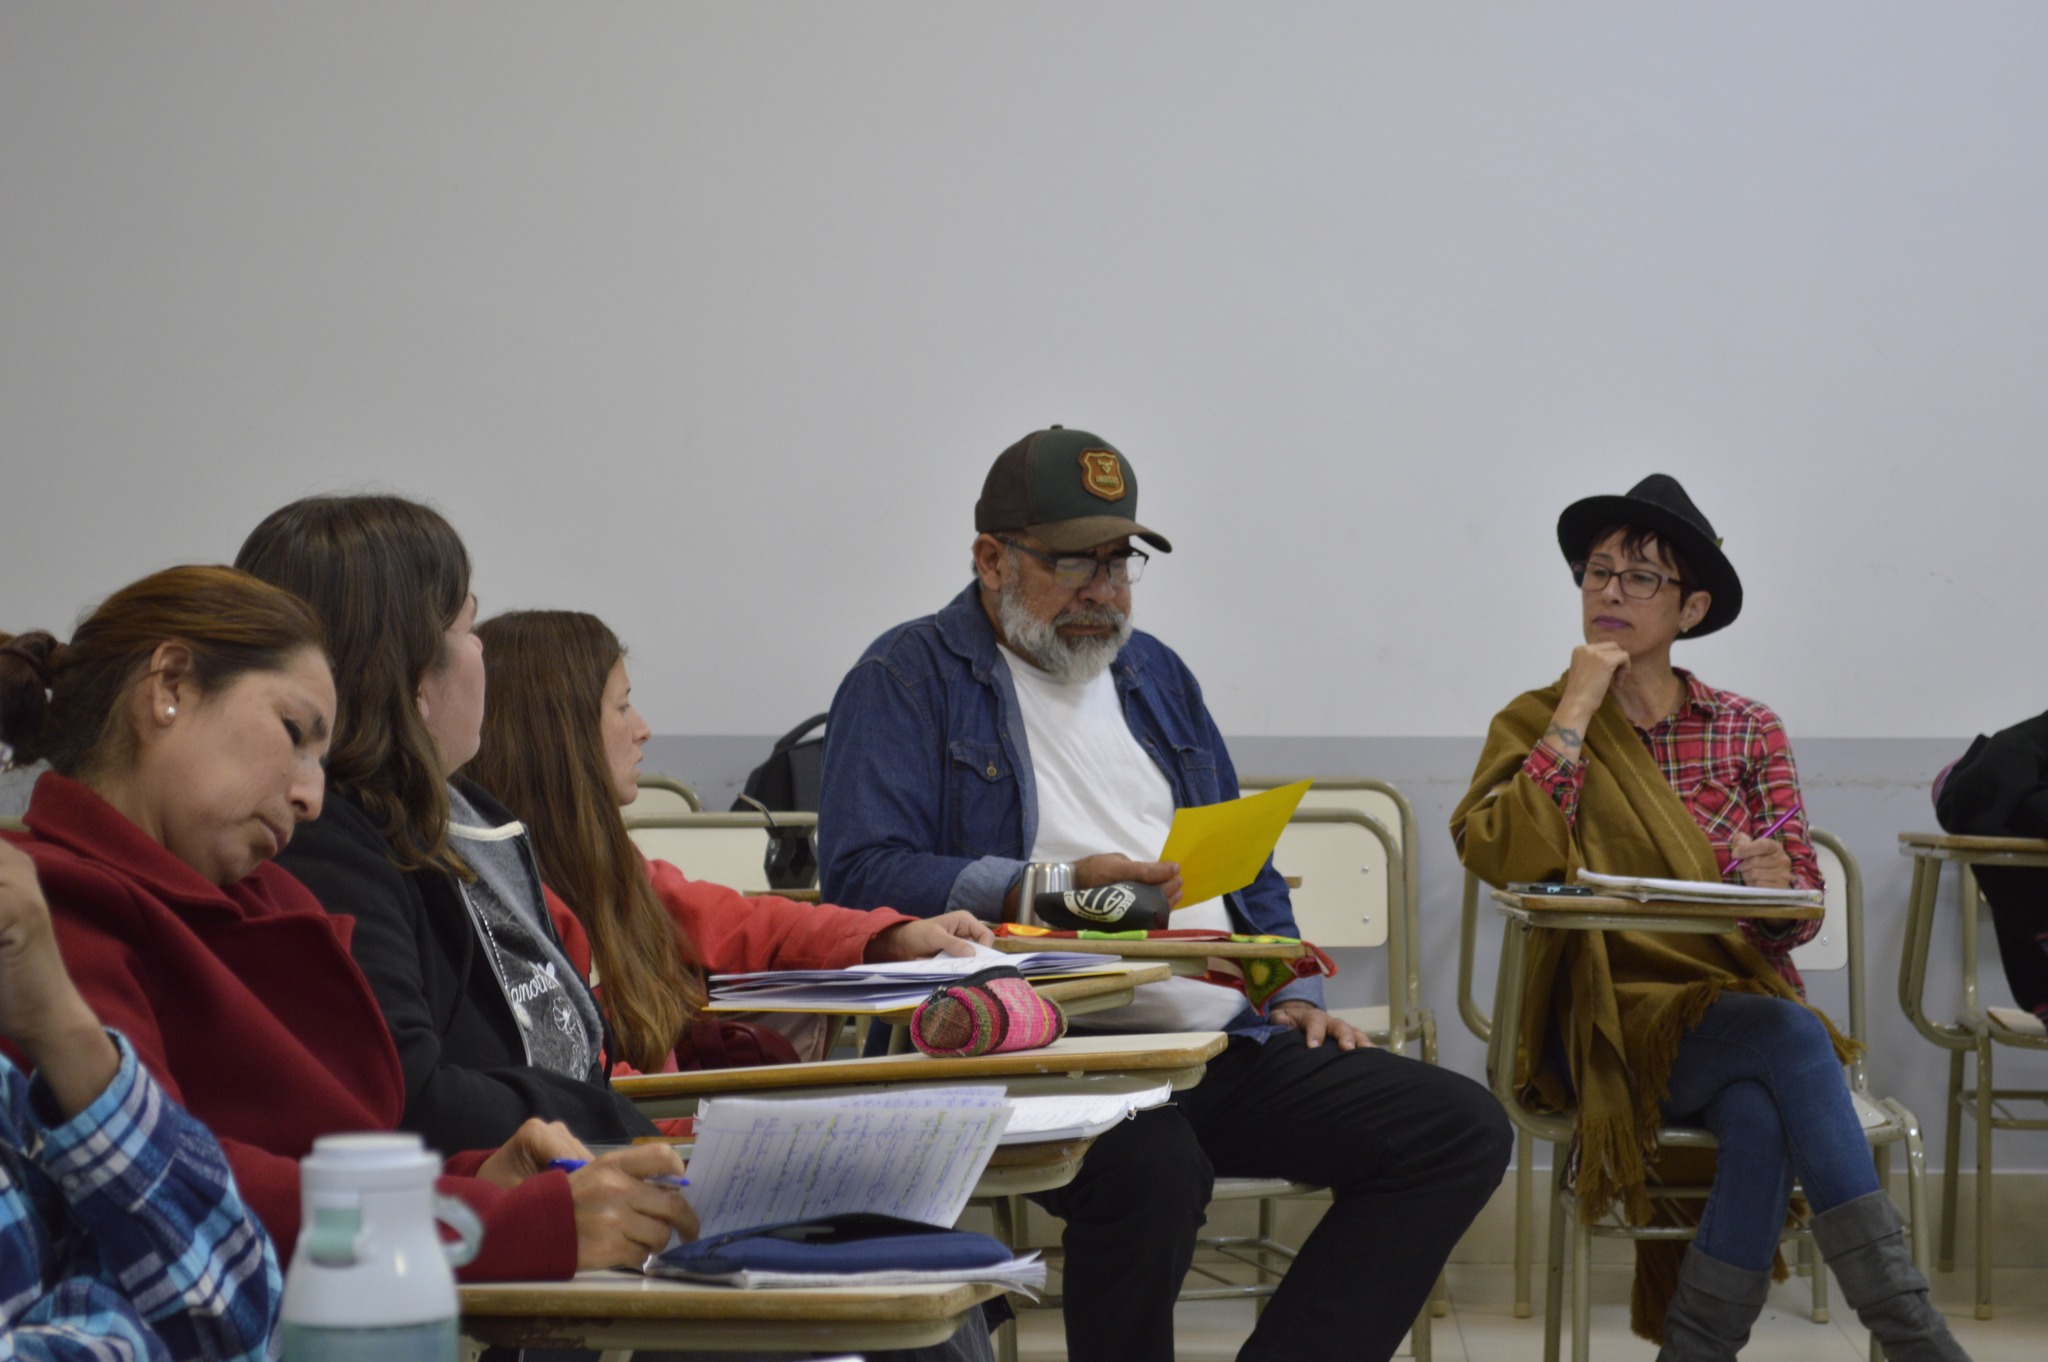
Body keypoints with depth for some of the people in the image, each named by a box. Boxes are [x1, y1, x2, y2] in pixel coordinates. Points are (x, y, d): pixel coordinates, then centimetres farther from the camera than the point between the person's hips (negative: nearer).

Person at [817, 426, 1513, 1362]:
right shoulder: (908, 681, 2)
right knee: (1152, 1169, -39)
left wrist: (1291, 990, 13)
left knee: (1461, 1131, -9)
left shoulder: (1153, 673, 24)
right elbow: (863, 877, -11)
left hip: (1229, 1041, 7)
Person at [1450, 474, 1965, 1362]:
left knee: (1764, 1116, -36)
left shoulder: (1748, 732, 12)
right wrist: (1577, 712, -10)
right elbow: (1497, 857, -13)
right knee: (1791, 1037, -33)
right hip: (1611, 1019, -2)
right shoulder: (1536, 723, 8)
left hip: (1738, 1005, 2)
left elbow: (1803, 914, 6)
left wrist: (1777, 887, -19)